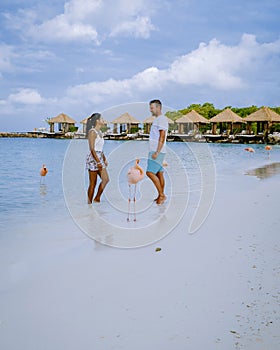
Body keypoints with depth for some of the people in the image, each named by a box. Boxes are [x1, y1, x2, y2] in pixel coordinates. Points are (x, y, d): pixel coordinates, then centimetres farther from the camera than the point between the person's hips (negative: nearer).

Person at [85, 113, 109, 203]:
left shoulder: (99, 132, 15)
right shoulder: (92, 132, -12)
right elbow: (92, 149, -18)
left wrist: (104, 159, 21)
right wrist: (98, 162, -22)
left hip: (100, 158, 9)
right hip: (93, 158, -9)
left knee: (106, 179, 0)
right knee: (93, 183, -3)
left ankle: (97, 199, 9)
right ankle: (89, 202, 6)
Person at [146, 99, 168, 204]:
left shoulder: (162, 119, -12)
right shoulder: (157, 119, 19)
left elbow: (162, 137, -19)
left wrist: (157, 152, -23)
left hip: (157, 151, -10)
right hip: (155, 151, 10)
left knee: (150, 172, -14)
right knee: (159, 174, 11)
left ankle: (161, 195, -9)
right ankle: (160, 196, 16)